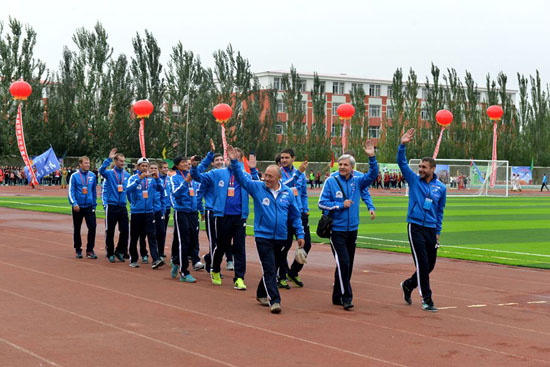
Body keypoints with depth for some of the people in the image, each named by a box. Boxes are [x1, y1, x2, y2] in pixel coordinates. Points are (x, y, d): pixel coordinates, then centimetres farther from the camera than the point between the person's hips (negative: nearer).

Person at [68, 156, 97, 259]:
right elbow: (70, 191, -7)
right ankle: (78, 250, 21)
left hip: (89, 207, 2)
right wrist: (74, 203, -19)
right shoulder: (74, 176, -4)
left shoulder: (92, 176, 5)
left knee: (92, 227, -9)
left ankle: (90, 250, 2)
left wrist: (94, 204, 14)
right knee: (77, 229, 8)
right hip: (78, 207, -2)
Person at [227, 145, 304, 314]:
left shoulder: (288, 193, 3)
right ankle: (274, 300, -11)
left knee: (272, 268, 15)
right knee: (269, 269, -10)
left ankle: (261, 294, 34)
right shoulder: (257, 188, -2)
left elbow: (295, 215, 10)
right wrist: (234, 162, -25)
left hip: (281, 237, 3)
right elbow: (241, 178, -10)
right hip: (263, 236, -3)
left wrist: (300, 234, 7)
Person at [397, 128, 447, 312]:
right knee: (422, 263, -8)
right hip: (416, 227, -4)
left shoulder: (441, 187, 6)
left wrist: (438, 232, 14)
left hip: (431, 229, 4)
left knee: (430, 265, 10)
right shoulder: (414, 180, 1)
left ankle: (408, 285, 34)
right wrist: (402, 145, -24)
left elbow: (440, 211, 15)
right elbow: (402, 163, -9)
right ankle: (426, 299, -1)